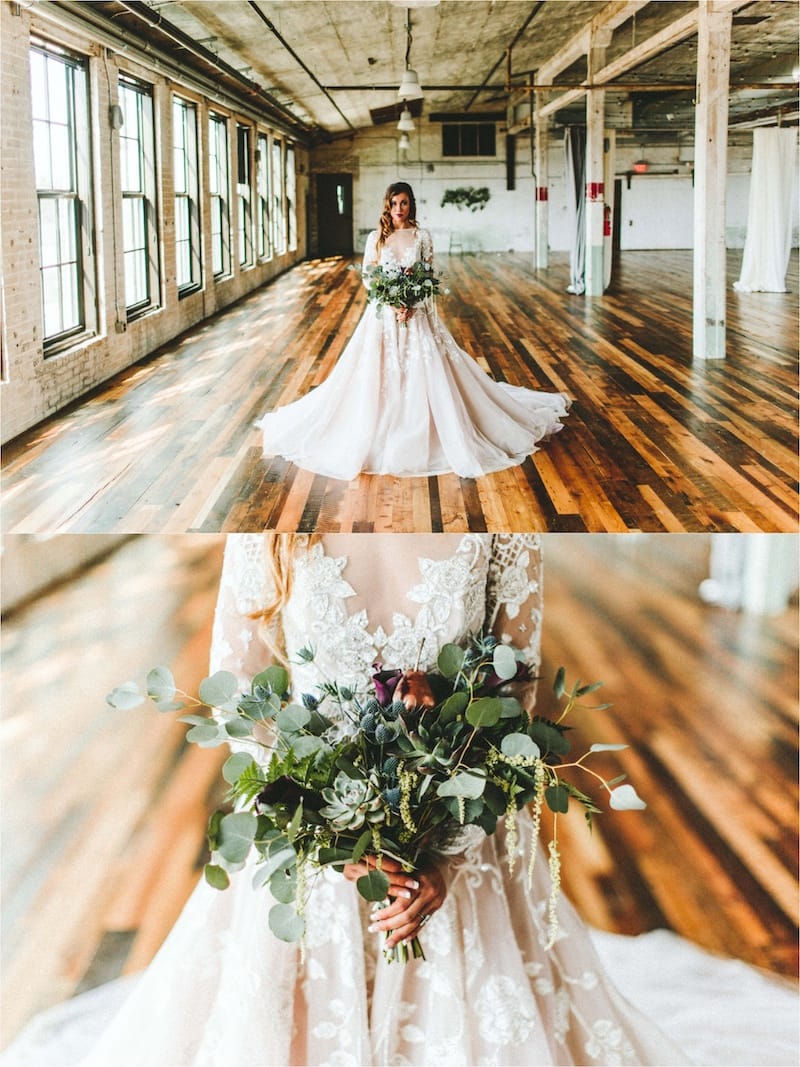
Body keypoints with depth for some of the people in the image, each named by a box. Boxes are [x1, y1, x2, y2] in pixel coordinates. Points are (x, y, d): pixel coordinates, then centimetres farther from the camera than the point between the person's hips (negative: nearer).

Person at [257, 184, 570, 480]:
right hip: (383, 314, 1)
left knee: (424, 377, -5)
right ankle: (382, 440, 8)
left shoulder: (422, 237, 2)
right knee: (379, 377, -3)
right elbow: (367, 278, 4)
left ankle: (424, 438, 6)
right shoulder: (376, 237, 4)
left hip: (417, 315, 0)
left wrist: (412, 303, -14)